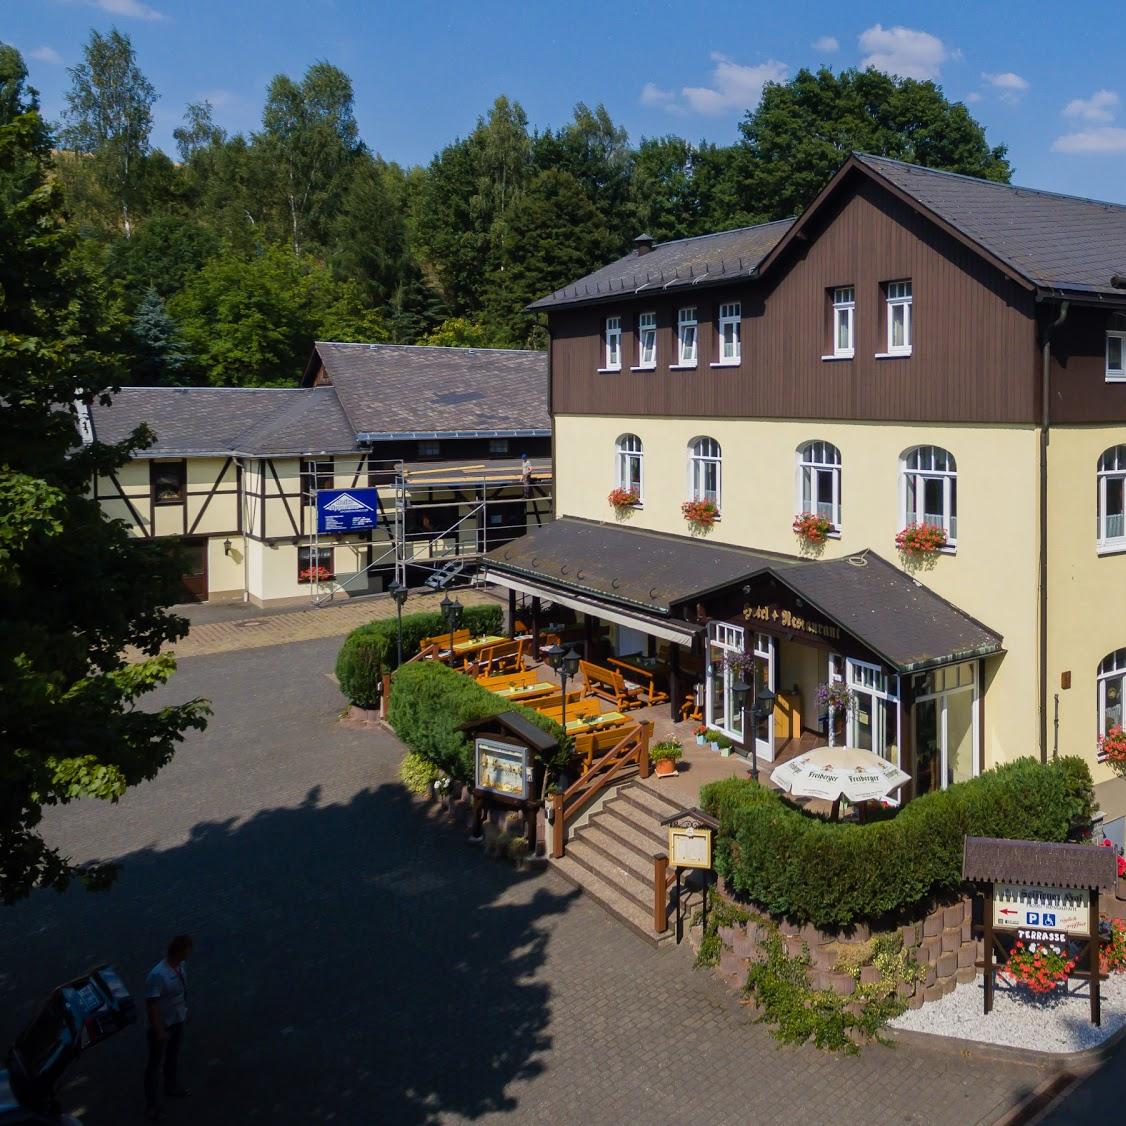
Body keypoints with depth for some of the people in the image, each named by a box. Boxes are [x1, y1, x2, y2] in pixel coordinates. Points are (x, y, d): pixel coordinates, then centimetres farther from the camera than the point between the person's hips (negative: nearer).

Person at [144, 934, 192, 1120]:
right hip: (162, 1025, -7)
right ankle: (152, 1104, 28)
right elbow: (151, 1004, -28)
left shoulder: (181, 965, -11)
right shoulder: (157, 976, -35)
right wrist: (159, 1031, -23)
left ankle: (172, 1087, 50)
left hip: (178, 1020, 7)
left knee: (173, 1056, 27)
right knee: (156, 1063, 11)